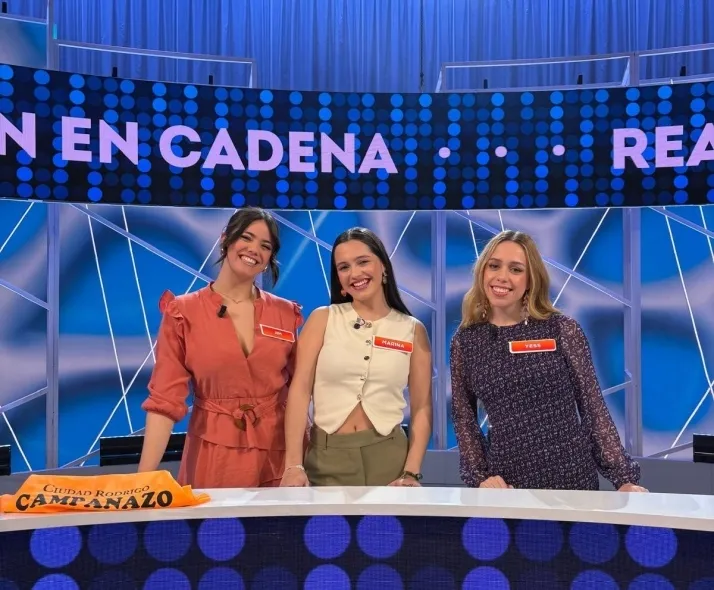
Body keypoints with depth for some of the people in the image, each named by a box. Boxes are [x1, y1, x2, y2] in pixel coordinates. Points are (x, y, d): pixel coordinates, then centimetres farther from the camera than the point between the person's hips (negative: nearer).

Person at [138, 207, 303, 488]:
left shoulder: (285, 314, 4)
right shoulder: (183, 313, -4)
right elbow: (165, 399, -8)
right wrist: (145, 476, -16)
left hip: (277, 456, 3)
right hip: (213, 457, -2)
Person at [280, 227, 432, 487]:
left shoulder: (413, 330, 3)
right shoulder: (322, 319, 1)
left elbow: (422, 408, 3)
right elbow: (300, 390, -5)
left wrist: (411, 472, -7)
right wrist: (293, 464, -14)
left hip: (387, 455, 1)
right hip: (326, 456, 0)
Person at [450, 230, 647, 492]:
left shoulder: (562, 329, -5)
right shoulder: (465, 340, 1)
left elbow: (593, 406, -2)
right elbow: (463, 416, 7)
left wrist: (623, 477, -6)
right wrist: (479, 476, -4)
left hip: (572, 476, -1)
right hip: (506, 484, 1)